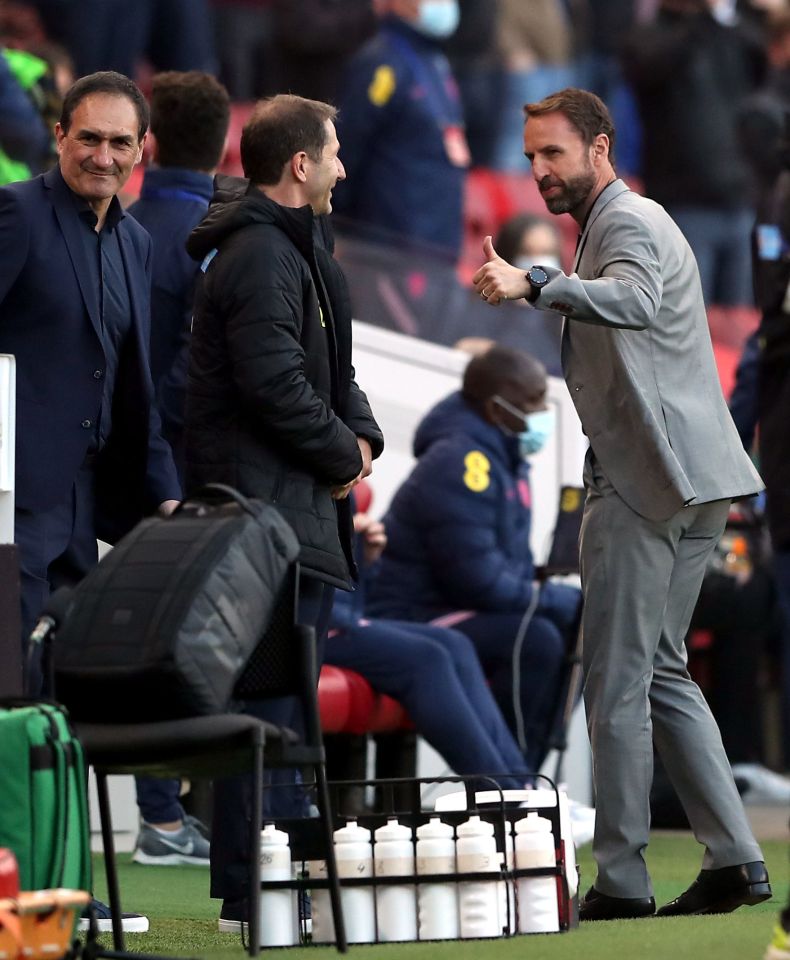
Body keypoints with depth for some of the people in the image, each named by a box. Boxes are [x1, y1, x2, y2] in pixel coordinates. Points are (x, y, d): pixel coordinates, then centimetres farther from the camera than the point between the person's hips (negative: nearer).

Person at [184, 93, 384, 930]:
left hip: (296, 511, 11)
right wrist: (343, 455, -8)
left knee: (284, 698, 14)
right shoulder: (261, 256, -15)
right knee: (269, 702, -11)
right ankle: (249, 896, -12)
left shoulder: (295, 247, 19)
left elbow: (329, 367, 25)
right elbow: (275, 386, -22)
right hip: (269, 507, -11)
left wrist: (359, 432, 6)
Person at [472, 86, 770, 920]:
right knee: (660, 670, 13)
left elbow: (634, 298, -35)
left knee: (616, 678, -7)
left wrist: (534, 286, -48)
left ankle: (621, 878, -5)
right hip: (687, 479, 11)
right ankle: (734, 859, 10)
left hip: (645, 481, -11)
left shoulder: (628, 222, -12)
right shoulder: (613, 223, 23)